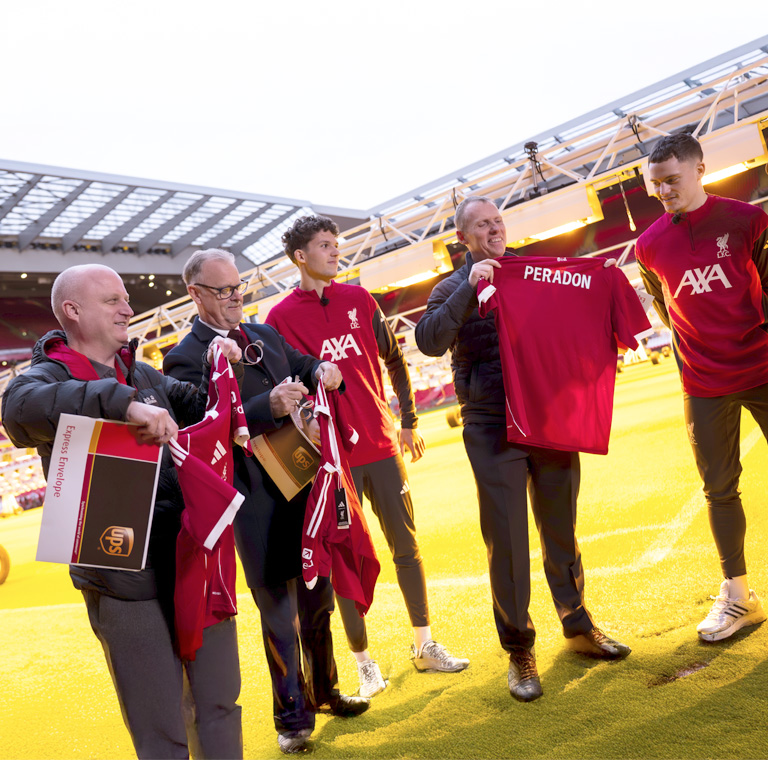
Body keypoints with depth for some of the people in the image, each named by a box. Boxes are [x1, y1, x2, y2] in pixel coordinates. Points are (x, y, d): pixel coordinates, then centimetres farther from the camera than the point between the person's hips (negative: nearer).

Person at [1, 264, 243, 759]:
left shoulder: (143, 375, 13)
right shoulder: (50, 375, -6)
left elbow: (205, 413, 24)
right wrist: (124, 402, -41)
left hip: (196, 563, 6)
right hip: (125, 583, -5)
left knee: (218, 706, 17)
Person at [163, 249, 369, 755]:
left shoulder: (264, 334, 12)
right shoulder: (186, 359, -10)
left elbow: (303, 367, 18)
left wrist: (323, 370, -5)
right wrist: (268, 406, -33)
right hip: (260, 500, -7)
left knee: (318, 596, 20)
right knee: (278, 609, 6)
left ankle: (323, 690, 41)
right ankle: (292, 718, 25)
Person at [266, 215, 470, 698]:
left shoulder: (359, 299, 7)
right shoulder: (281, 318, -4)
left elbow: (394, 359, 13)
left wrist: (410, 422, 14)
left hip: (382, 445, 4)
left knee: (406, 545, 11)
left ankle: (425, 645, 27)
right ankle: (364, 663, 18)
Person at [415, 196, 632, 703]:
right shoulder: (453, 290, 4)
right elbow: (429, 341, -14)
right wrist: (469, 287, -19)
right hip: (493, 428, -3)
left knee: (561, 527, 14)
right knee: (506, 539, 0)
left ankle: (578, 626, 32)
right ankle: (519, 651, 14)